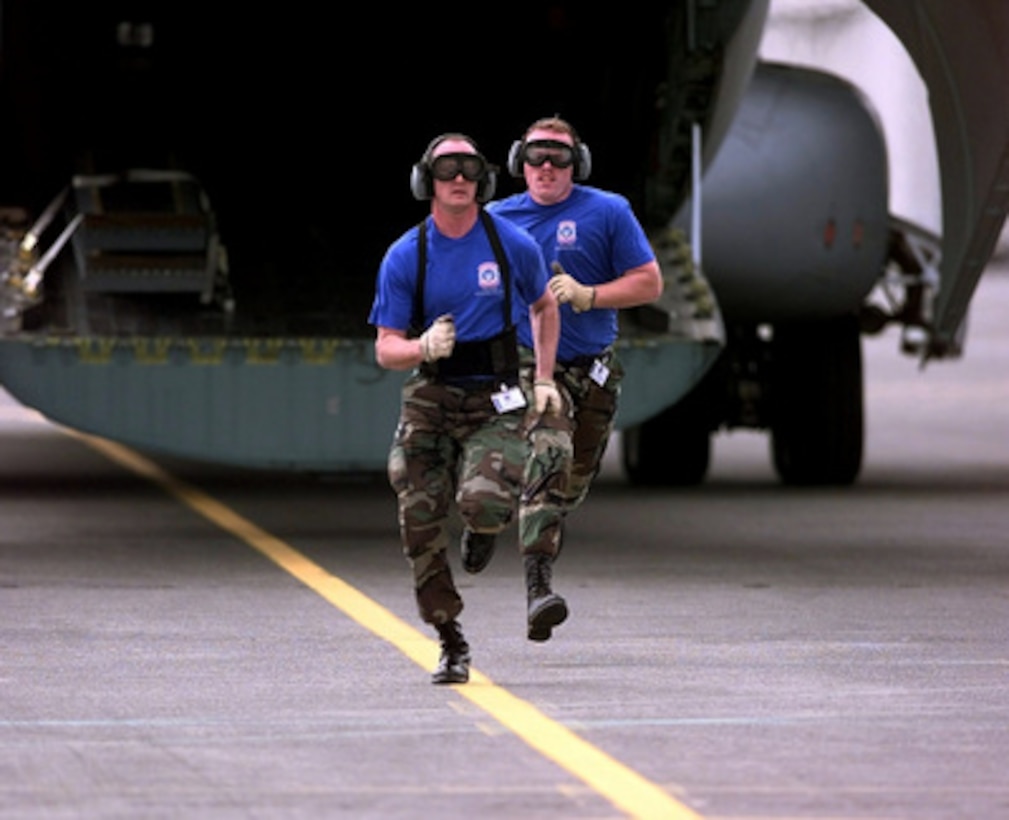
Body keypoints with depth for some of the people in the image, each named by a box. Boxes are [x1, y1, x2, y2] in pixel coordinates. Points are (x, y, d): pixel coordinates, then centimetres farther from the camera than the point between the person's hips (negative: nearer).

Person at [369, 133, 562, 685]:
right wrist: (424, 348, -22)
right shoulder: (405, 257, -2)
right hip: (430, 398, 2)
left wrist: (544, 380, 11)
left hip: (496, 402, -2)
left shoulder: (513, 245, -2)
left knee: (483, 502, -25)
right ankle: (451, 644, 12)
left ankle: (485, 527, 15)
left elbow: (544, 308, 17)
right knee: (420, 524, -4)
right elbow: (386, 349, 0)